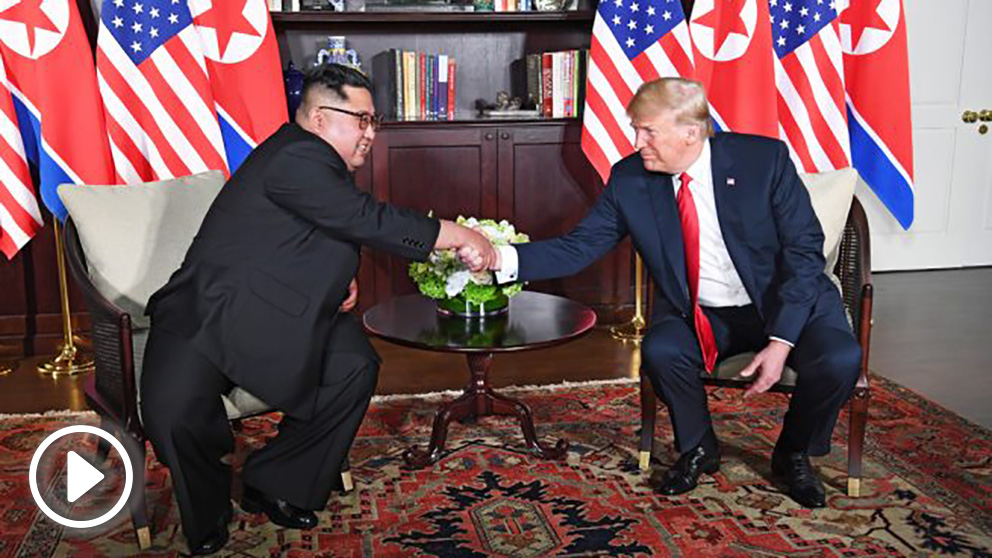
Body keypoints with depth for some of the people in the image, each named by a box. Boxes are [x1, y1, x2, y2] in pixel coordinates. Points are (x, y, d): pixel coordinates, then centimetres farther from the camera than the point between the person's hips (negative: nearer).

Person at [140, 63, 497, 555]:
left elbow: (329, 236, 26)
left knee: (356, 366, -12)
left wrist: (341, 278, 4)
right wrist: (458, 236, -21)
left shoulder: (321, 163, 11)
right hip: (208, 317, -9)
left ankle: (272, 485, 4)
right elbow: (368, 220, -28)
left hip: (278, 313, 9)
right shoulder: (295, 160, -20)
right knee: (174, 413, -28)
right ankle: (207, 515, 4)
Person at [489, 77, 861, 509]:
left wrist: (781, 341, -21)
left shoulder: (764, 159, -14)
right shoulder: (629, 179, -8)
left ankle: (793, 454, 6)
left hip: (787, 303, -1)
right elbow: (579, 247, -9)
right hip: (699, 316, 2)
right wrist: (503, 258, -25)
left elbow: (805, 250, -13)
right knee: (660, 350, -29)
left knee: (838, 360, -28)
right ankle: (698, 450, 3)